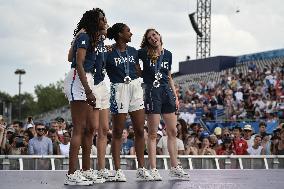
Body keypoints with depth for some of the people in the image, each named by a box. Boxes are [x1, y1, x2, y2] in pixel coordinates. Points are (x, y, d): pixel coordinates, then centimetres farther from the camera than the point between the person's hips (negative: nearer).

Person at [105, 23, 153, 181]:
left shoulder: (133, 52, 13)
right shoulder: (108, 53, -5)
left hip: (135, 87, 6)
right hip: (119, 89, -6)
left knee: (140, 131, 4)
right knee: (118, 132, 0)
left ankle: (141, 169, 11)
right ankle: (118, 170, 5)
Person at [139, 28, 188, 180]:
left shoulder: (168, 54, 13)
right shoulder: (144, 53, -1)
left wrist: (175, 96, 16)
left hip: (167, 93, 5)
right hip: (152, 93, -5)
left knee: (173, 131, 7)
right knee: (153, 133, -4)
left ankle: (175, 167, 15)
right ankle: (153, 169, 0)